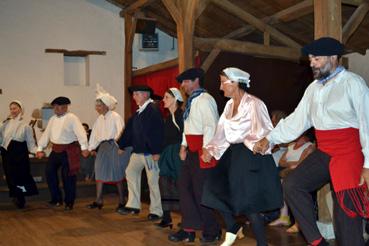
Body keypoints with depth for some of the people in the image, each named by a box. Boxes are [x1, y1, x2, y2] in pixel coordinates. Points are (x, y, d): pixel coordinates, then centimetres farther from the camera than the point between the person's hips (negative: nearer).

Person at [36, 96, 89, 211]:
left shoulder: (72, 118, -9)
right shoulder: (52, 119, 13)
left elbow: (80, 132, -18)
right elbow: (46, 134, 17)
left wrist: (84, 147, -29)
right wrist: (40, 149, 14)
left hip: (69, 151, -7)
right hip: (56, 150, 7)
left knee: (68, 176, -1)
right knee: (50, 172, 5)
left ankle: (69, 202, 13)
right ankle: (56, 199, 19)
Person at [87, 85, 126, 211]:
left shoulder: (115, 117, -11)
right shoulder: (99, 119, 11)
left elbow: (121, 132, -15)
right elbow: (95, 133, 14)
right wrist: (92, 147, 12)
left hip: (113, 146, -7)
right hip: (102, 147, 7)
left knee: (116, 175, 0)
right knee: (100, 173, 5)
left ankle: (122, 201, 12)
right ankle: (98, 201, 10)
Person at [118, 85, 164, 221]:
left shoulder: (153, 110, -14)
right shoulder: (138, 112, 13)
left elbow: (158, 132, -20)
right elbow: (129, 130, 16)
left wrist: (156, 152, -23)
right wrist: (121, 146, 14)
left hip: (150, 152, -9)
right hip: (138, 151, 9)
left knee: (153, 180, -1)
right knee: (130, 173, 11)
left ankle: (156, 211, 10)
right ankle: (133, 205, 20)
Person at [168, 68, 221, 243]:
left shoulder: (204, 100, -13)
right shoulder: (191, 101, 17)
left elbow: (211, 126, -21)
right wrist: (183, 145, 8)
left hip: (203, 150, -10)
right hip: (192, 149, 10)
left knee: (201, 190, -1)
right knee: (184, 186, 9)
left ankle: (212, 231, 16)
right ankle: (188, 229, 17)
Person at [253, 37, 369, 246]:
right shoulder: (314, 88, 13)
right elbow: (297, 120, 14)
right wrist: (270, 139, 6)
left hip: (349, 154, -7)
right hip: (324, 153, 7)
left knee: (347, 211, -3)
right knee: (292, 185, -3)